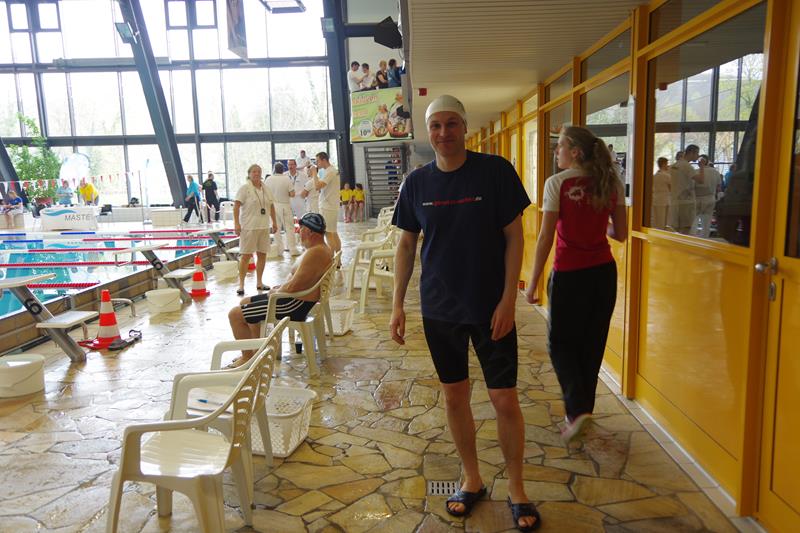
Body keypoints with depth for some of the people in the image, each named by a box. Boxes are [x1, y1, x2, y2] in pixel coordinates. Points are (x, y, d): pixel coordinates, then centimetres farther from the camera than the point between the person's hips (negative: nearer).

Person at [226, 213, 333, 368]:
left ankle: (247, 356, 9)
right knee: (245, 303, 23)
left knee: (235, 315, -6)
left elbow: (293, 287, -27)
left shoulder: (314, 254, -26)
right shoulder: (321, 248, 9)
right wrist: (281, 288, 7)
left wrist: (276, 292, -8)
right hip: (297, 300, 11)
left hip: (295, 306, -11)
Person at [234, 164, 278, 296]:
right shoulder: (244, 188, -6)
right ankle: (241, 284, 1)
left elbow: (271, 206, 19)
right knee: (246, 255, -5)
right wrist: (236, 223, -20)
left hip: (264, 227, 6)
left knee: (262, 255, 9)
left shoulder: (265, 189, 11)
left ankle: (259, 282, 21)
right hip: (249, 227, -6)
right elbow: (236, 206, -12)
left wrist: (274, 222, 17)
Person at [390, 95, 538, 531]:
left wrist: (508, 299, -13)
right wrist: (398, 304, 4)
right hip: (439, 309, 3)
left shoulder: (495, 171, -8)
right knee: (454, 396, 13)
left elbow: (513, 237, -7)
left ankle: (516, 488, 25)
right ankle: (472, 479, 34)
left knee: (505, 400, 3)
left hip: (490, 306, -3)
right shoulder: (417, 182, 1)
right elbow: (406, 245, 7)